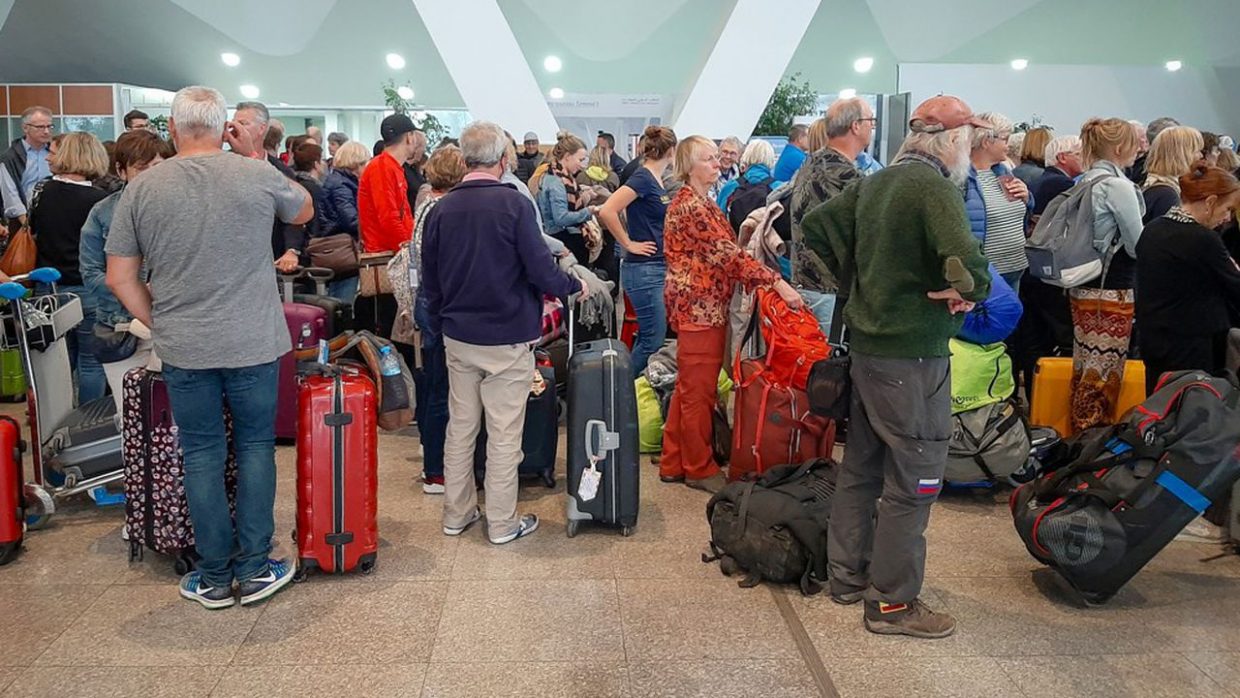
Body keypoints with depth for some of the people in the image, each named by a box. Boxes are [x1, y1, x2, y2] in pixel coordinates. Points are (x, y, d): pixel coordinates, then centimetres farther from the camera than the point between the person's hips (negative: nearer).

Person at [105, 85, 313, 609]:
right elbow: (304, 210, 15)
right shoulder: (257, 176, -6)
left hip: (183, 349, 1)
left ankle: (215, 578, 19)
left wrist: (160, 324, 11)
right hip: (253, 344, -1)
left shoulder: (142, 189, -3)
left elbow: (120, 278, 0)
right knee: (255, 446, 13)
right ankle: (254, 569, 16)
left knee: (202, 455, 10)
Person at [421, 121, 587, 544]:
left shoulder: (440, 208, 0)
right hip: (508, 336, -5)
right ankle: (502, 523, 13)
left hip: (458, 336, 5)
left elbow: (429, 282, 8)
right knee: (504, 433, 4)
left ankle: (456, 514, 25)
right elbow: (540, 270, -16)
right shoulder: (513, 203, -15)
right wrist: (574, 286, 3)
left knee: (460, 426, 15)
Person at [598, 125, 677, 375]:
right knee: (654, 340, -6)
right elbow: (607, 211, -24)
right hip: (644, 269, -9)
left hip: (659, 268, 9)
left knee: (647, 338, 14)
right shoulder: (643, 179, -14)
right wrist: (629, 244, -15)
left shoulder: (657, 180, 12)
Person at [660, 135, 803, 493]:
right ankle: (699, 468, 11)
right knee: (699, 391, 0)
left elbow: (721, 252, 15)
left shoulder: (700, 201, 17)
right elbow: (727, 253, -24)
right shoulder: (692, 205, -16)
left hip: (701, 305, 11)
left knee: (689, 387, 15)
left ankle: (674, 463, 24)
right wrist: (776, 281, -28)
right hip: (700, 306, -11)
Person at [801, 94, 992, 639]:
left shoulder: (874, 183, 9)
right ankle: (893, 600, 9)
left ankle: (848, 575, 29)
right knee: (914, 477, 1)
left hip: (867, 344, 9)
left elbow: (816, 225, 17)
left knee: (861, 465, 17)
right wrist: (971, 289, -12)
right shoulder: (933, 187, -17)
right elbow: (965, 261, -32)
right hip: (913, 355, -9)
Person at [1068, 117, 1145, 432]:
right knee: (1105, 372, -2)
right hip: (1111, 291, -9)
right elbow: (1138, 246, -10)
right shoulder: (1119, 185, -15)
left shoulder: (1086, 181, 11)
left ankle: (1080, 433, 23)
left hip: (1083, 285, 9)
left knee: (1086, 365, 15)